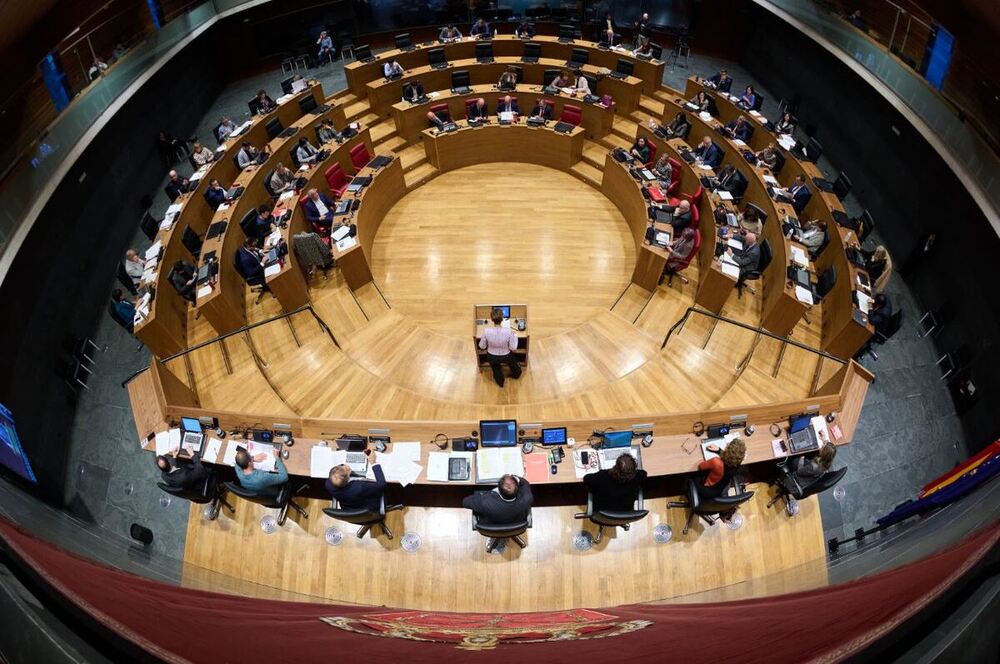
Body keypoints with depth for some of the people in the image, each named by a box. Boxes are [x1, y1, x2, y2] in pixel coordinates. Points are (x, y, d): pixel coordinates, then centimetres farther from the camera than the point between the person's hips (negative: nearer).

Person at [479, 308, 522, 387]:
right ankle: (515, 373, 59)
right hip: (506, 357, 0)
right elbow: (513, 348, -18)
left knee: (496, 368, 39)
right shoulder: (508, 331, -31)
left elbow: (482, 346, -12)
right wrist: (515, 335, -4)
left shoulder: (486, 331, -29)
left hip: (492, 357, 0)